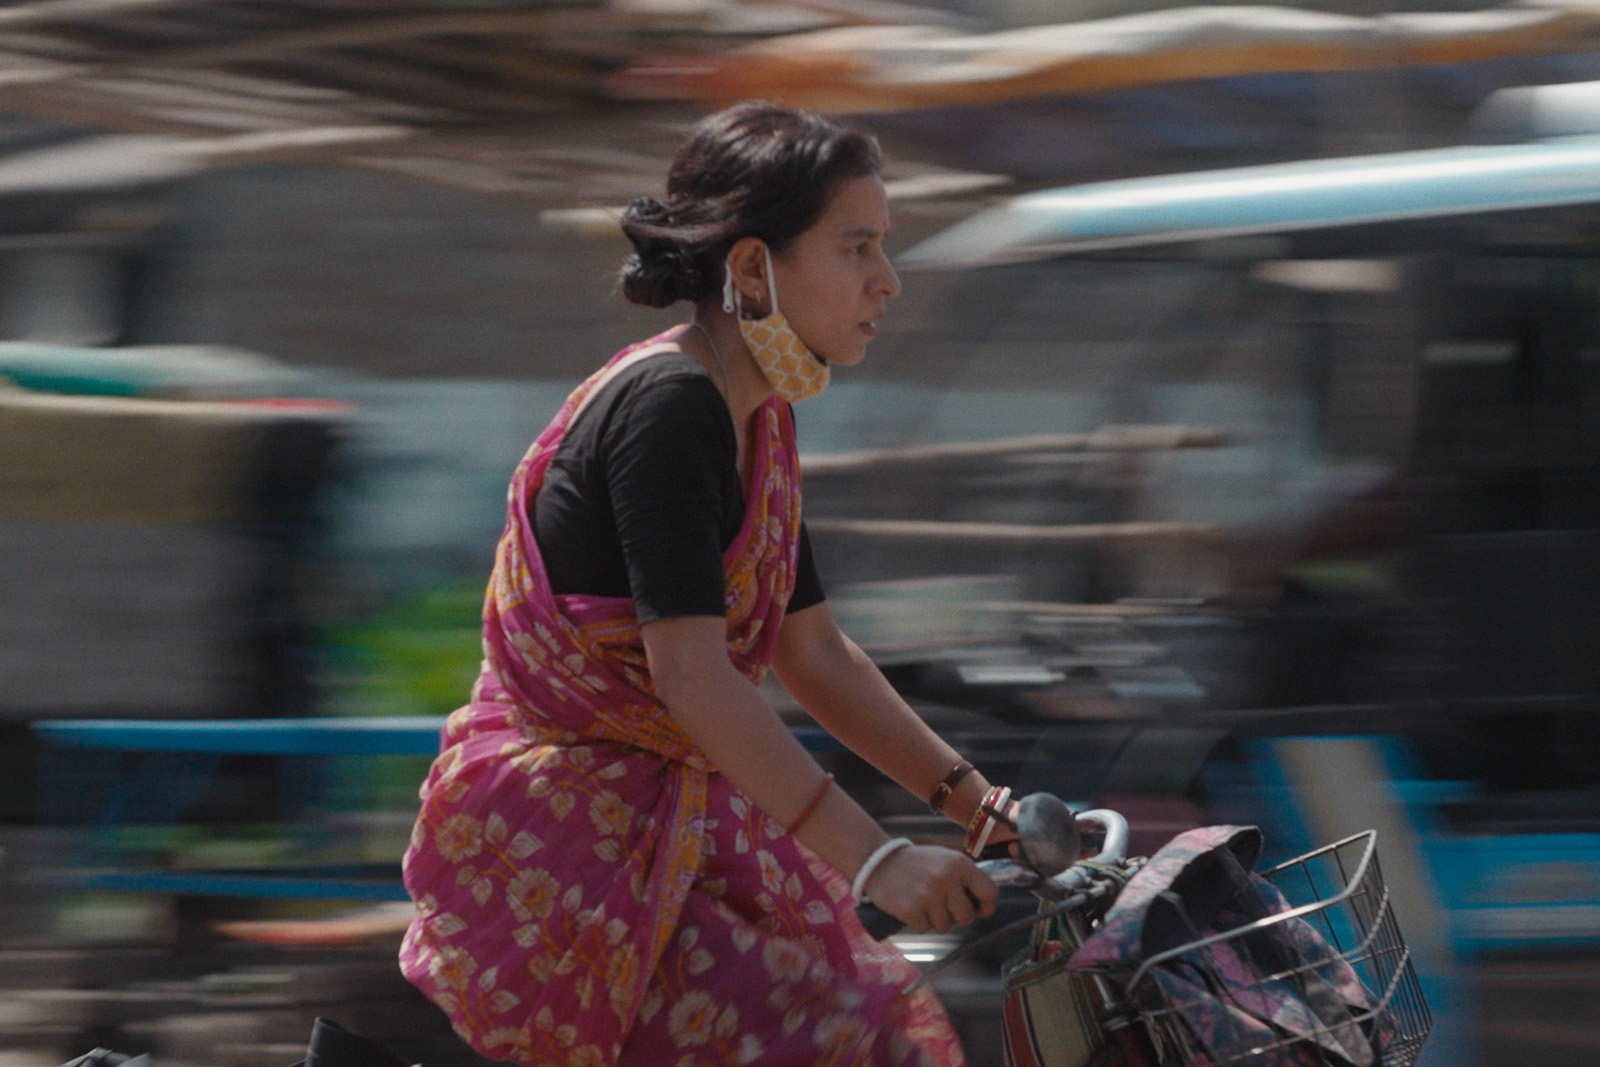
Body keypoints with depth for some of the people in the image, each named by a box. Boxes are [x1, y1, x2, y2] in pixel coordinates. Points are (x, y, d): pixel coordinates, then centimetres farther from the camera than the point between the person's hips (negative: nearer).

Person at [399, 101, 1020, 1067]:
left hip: (677, 823, 10)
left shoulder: (758, 418, 11)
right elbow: (691, 676, -27)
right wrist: (877, 860, -31)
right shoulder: (666, 407, -19)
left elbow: (813, 653, 17)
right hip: (555, 836, -10)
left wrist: (980, 805, 10)